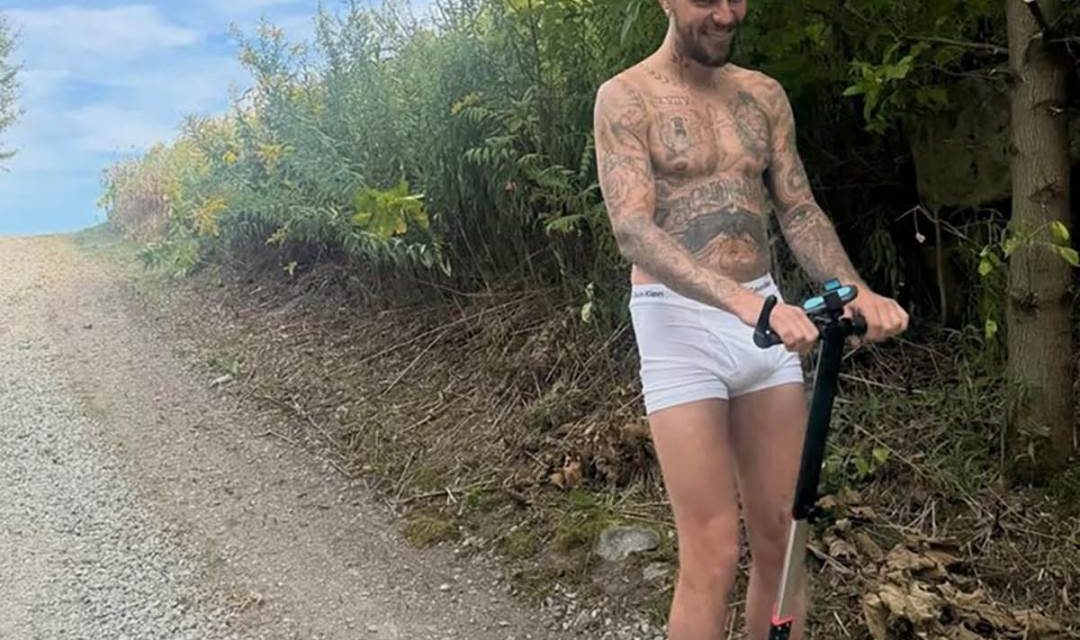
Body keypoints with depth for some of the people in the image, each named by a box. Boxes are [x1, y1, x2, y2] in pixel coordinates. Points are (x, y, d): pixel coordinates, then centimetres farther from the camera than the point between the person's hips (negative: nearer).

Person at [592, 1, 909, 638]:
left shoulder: (764, 94, 13)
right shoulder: (626, 96, -4)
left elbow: (799, 211, 9)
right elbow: (633, 229, -17)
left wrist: (856, 290, -12)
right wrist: (747, 303, -31)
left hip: (766, 316, 5)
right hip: (680, 321, -5)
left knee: (781, 542, 8)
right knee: (713, 557, -5)